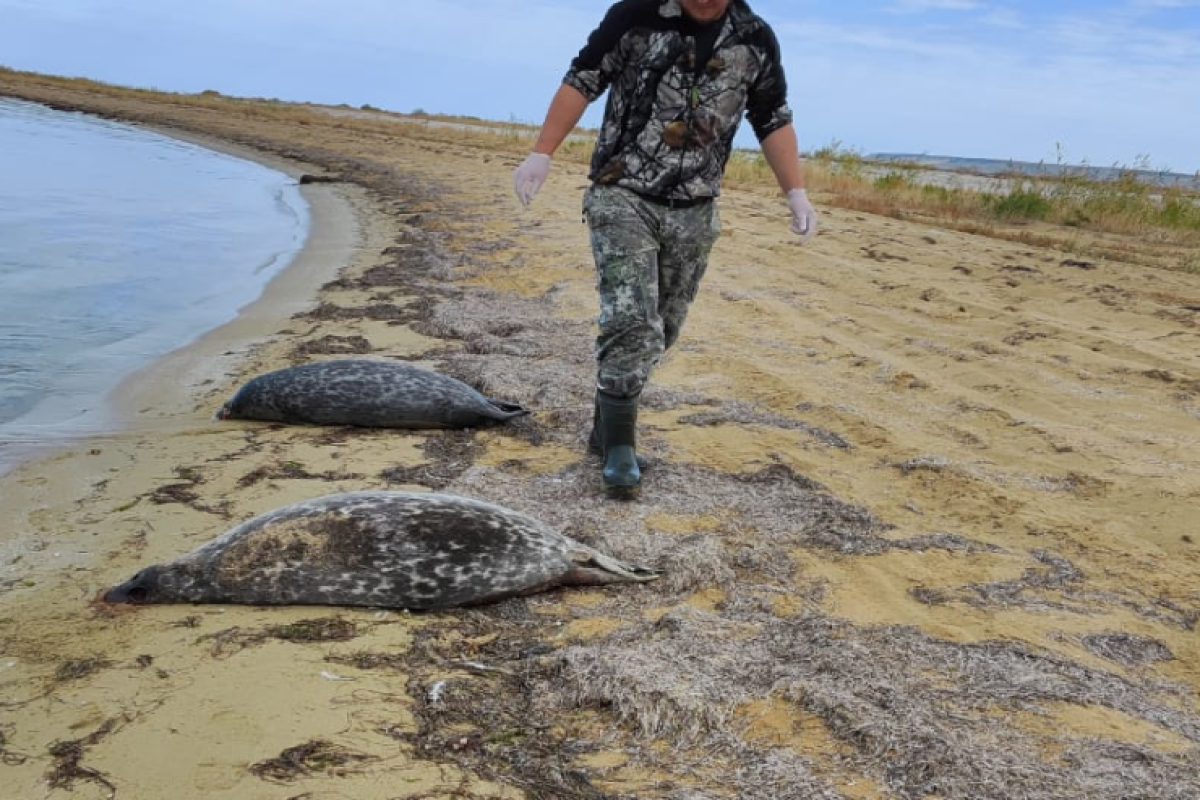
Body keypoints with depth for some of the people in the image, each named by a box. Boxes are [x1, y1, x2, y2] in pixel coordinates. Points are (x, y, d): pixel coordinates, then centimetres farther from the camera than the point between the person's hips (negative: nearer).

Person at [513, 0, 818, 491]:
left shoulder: (756, 40, 3)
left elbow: (773, 119, 11)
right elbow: (582, 82, 0)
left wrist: (796, 193, 4)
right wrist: (541, 155, -5)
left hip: (694, 214, 4)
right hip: (622, 197, -3)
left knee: (659, 331, 8)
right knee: (632, 323, -16)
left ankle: (608, 428, 24)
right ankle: (619, 444, -4)